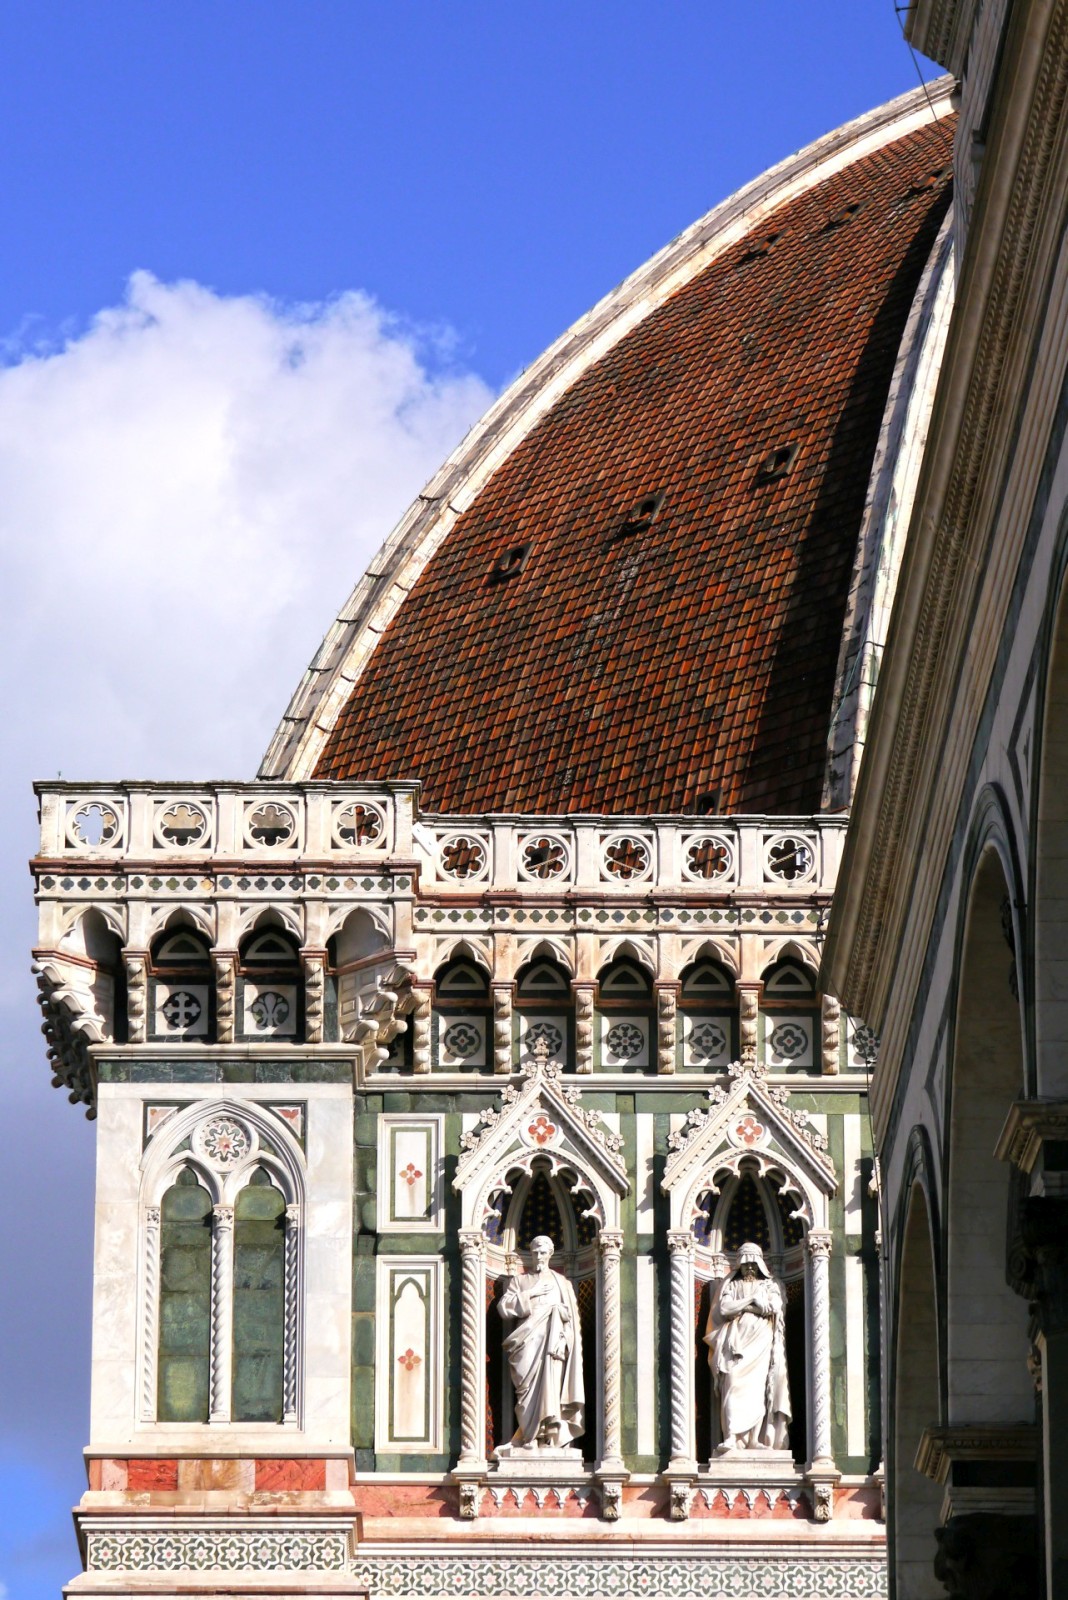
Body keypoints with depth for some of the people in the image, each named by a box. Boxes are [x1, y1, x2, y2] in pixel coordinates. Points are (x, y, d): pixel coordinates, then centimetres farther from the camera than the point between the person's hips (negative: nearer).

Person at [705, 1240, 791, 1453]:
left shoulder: (769, 1285, 16)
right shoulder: (731, 1285, 17)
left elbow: (774, 1307, -3)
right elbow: (724, 1309, 0)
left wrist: (740, 1306, -3)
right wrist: (752, 1300, -4)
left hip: (760, 1342, 0)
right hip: (735, 1343, 0)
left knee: (757, 1388, -10)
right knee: (734, 1387, -15)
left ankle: (755, 1439, -11)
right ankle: (732, 1438, -25)